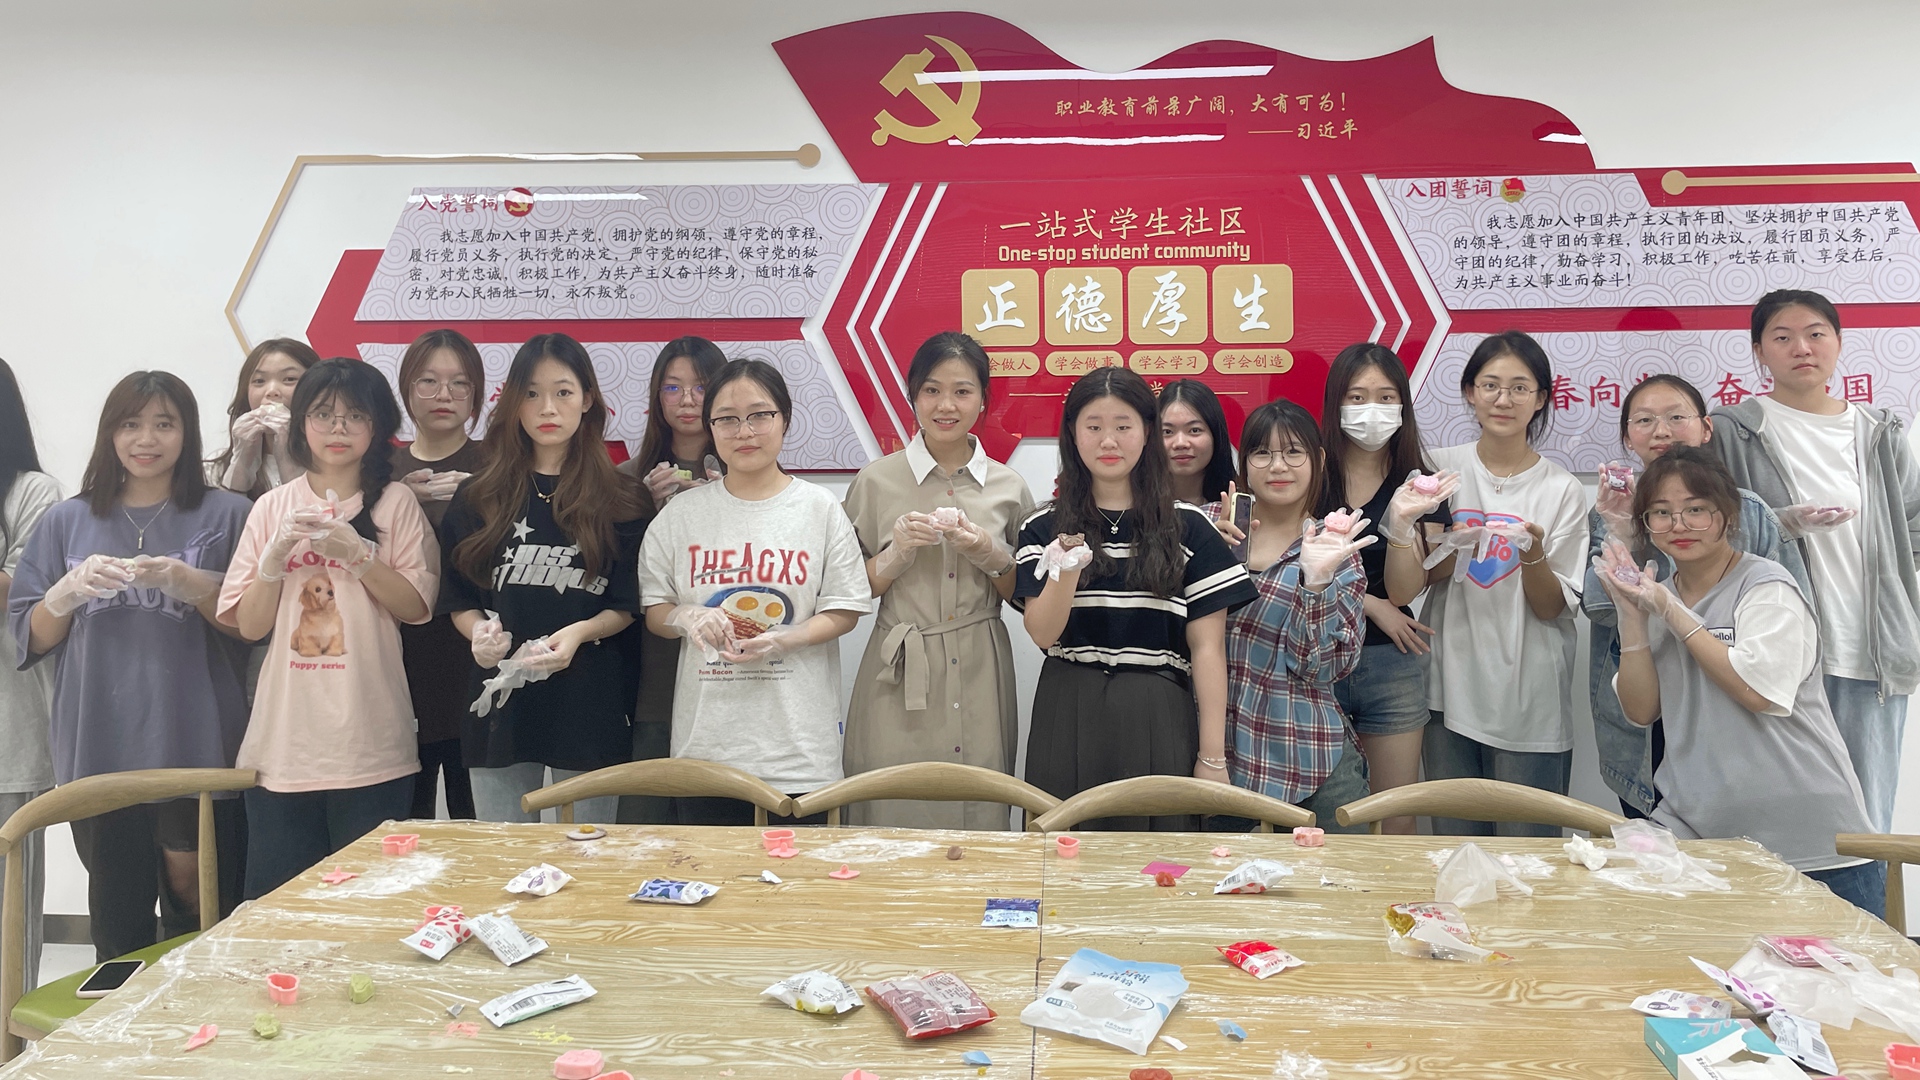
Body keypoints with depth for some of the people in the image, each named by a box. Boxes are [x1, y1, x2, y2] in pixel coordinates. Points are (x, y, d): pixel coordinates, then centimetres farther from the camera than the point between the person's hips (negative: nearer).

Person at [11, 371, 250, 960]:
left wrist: (189, 585, -14)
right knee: (117, 920, 7)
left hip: (195, 750, -2)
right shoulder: (67, 521, 12)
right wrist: (67, 591, -7)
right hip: (98, 751, 3)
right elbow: (31, 638, 12)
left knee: (196, 904, -1)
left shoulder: (227, 515, 4)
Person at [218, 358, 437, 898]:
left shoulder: (396, 503, 2)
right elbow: (249, 625, 5)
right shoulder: (273, 507, 7)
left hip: (371, 746, -2)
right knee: (275, 901, 8)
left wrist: (358, 553, -15)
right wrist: (276, 556, -10)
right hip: (284, 742, 2)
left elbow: (416, 607, -3)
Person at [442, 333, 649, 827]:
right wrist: (480, 633, -12)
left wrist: (578, 634, -18)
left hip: (590, 706, -1)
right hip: (501, 705, 2)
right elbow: (458, 601, 8)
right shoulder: (477, 499, 7)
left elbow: (626, 607, 0)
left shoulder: (621, 501, 2)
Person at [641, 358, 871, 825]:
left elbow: (844, 612, 0)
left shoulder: (820, 508, 0)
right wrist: (687, 617, -13)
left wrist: (781, 640, -16)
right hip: (705, 739, 2)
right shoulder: (682, 513, 5)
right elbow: (654, 611, 10)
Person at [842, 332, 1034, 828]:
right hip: (900, 678, -1)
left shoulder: (1009, 487, 5)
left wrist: (990, 554, -6)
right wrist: (898, 551, -12)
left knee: (980, 814, 4)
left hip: (979, 676, 1)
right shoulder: (876, 480, 1)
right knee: (895, 818, 0)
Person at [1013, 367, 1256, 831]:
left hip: (1158, 723, 0)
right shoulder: (1044, 527, 6)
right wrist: (1067, 570, -21)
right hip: (1068, 722, 1)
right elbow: (1042, 633, -3)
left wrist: (1213, 758, -3)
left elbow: (1207, 647, 0)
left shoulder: (1188, 527, 2)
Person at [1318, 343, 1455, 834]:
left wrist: (1402, 522, -20)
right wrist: (1370, 605, -9)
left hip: (1391, 664, 1)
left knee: (1395, 821, 7)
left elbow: (1403, 593, -6)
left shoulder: (1420, 486, 2)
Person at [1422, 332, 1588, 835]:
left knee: (1526, 844, 7)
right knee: (1453, 840, 11)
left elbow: (1551, 609, -5)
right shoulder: (1441, 468, 2)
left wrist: (1533, 553, -23)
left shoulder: (1562, 491, -4)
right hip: (1451, 686, 2)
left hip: (1529, 700, -1)